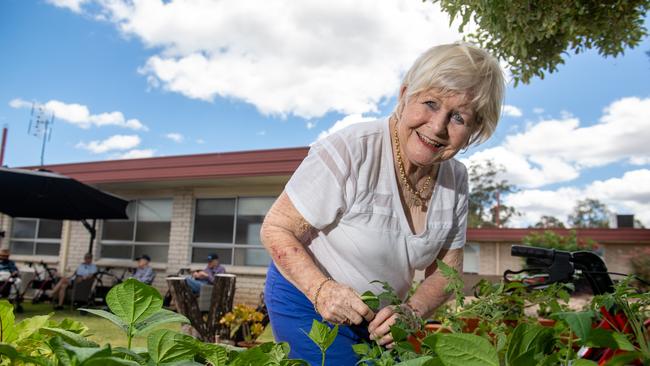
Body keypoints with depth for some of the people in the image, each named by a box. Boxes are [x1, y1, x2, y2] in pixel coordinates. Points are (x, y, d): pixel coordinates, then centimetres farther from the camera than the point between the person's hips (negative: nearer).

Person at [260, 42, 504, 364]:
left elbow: (447, 269, 1)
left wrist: (412, 311, -17)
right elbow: (277, 230, -19)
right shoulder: (348, 153, -26)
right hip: (308, 301, -5)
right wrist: (322, 289, -33)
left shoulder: (456, 180, -7)